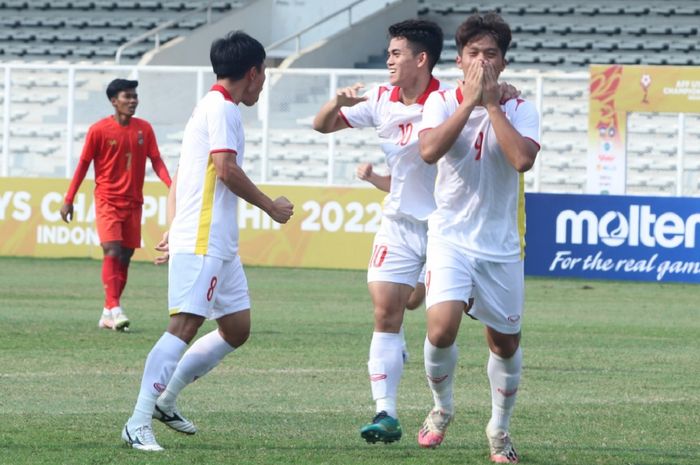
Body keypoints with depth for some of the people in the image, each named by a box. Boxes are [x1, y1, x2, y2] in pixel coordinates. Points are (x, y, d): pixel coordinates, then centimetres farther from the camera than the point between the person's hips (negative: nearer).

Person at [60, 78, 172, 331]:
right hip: (107, 200, -4)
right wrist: (68, 200, -2)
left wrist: (172, 185, -15)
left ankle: (108, 314, 14)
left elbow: (156, 161, 3)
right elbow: (83, 165, -2)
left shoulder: (144, 129, 3)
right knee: (112, 250, -19)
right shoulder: (99, 130, -7)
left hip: (133, 202, 4)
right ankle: (114, 308, -23)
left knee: (125, 256, 5)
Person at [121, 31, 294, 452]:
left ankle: (165, 400, 15)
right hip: (201, 242, -10)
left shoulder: (213, 107, 22)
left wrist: (175, 225, 22)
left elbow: (179, 178, 25)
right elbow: (226, 168, -18)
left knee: (237, 328, 11)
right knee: (185, 326, -17)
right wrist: (271, 207, -8)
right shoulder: (222, 108, -9)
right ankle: (138, 424, -20)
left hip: (219, 243, 10)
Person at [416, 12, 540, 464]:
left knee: (506, 343, 9)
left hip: (501, 246, 1)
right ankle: (442, 408, 8)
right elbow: (429, 150, -21)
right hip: (451, 238, -1)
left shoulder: (520, 109, -4)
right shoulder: (443, 102, -2)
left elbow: (523, 159, -23)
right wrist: (470, 101, -20)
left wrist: (491, 103, -18)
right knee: (442, 328, -20)